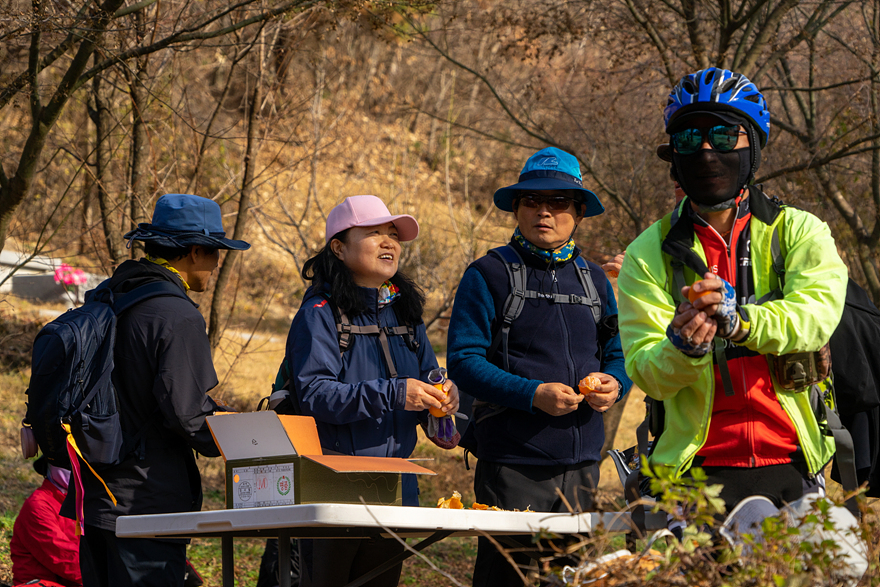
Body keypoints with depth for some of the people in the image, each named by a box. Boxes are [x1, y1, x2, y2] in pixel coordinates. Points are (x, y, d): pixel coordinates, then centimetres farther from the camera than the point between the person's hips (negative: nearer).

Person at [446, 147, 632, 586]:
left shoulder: (594, 280, 15)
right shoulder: (489, 275, -2)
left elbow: (617, 355, 22)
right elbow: (463, 361, -9)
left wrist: (614, 384, -3)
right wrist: (533, 394, -20)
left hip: (581, 463, 5)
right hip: (512, 463, -5)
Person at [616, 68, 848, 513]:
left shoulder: (799, 231, 6)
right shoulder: (649, 254, 6)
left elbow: (817, 313, -13)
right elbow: (645, 373, -3)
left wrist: (737, 319, -30)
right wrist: (682, 348, -25)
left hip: (792, 465, 1)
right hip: (697, 472, 0)